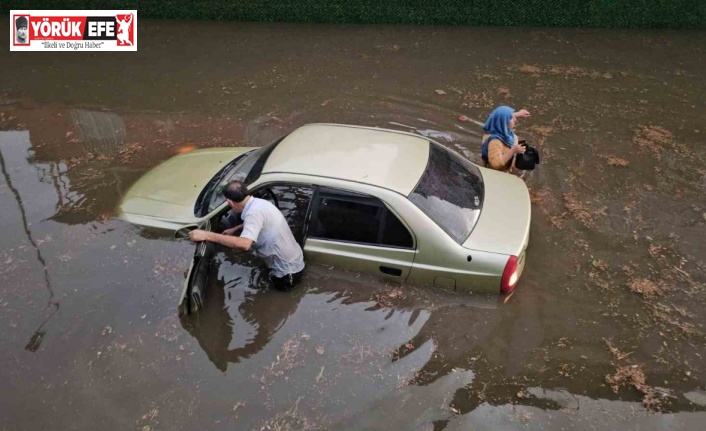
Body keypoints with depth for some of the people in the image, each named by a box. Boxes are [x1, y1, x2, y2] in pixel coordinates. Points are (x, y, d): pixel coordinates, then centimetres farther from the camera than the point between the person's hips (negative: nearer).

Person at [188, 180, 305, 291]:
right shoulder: (259, 203, 3)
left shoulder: (254, 212, -28)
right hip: (295, 262, 9)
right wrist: (235, 229, 24)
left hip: (288, 272, -9)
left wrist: (206, 235, -41)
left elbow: (244, 244, -43)